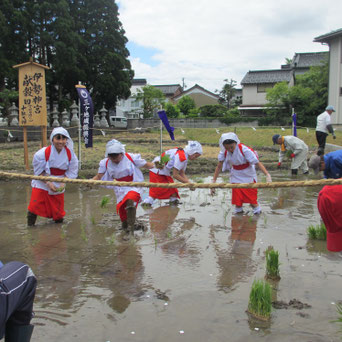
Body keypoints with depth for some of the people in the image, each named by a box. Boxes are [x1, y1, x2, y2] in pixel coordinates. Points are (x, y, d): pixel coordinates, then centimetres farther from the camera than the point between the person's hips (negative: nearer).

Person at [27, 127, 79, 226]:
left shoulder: (70, 154, -10)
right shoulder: (43, 153, -19)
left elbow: (72, 172, -2)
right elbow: (39, 172, -10)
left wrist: (63, 183, -16)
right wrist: (48, 183, -21)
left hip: (59, 187, 2)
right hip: (41, 185, -2)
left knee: (58, 214, 11)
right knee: (34, 208, -5)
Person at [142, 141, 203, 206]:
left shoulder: (184, 157, 6)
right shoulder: (181, 157, -25)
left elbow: (182, 174, 7)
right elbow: (175, 175, -23)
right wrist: (188, 183, -15)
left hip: (165, 173, 10)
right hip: (157, 172, -10)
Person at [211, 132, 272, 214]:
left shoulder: (244, 149, -27)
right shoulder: (224, 152, -14)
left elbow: (258, 163, -29)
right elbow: (219, 167, -4)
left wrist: (267, 175, -41)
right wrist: (213, 182, -7)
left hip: (248, 176, -3)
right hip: (236, 176, 3)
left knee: (251, 198, -1)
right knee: (237, 198, 3)